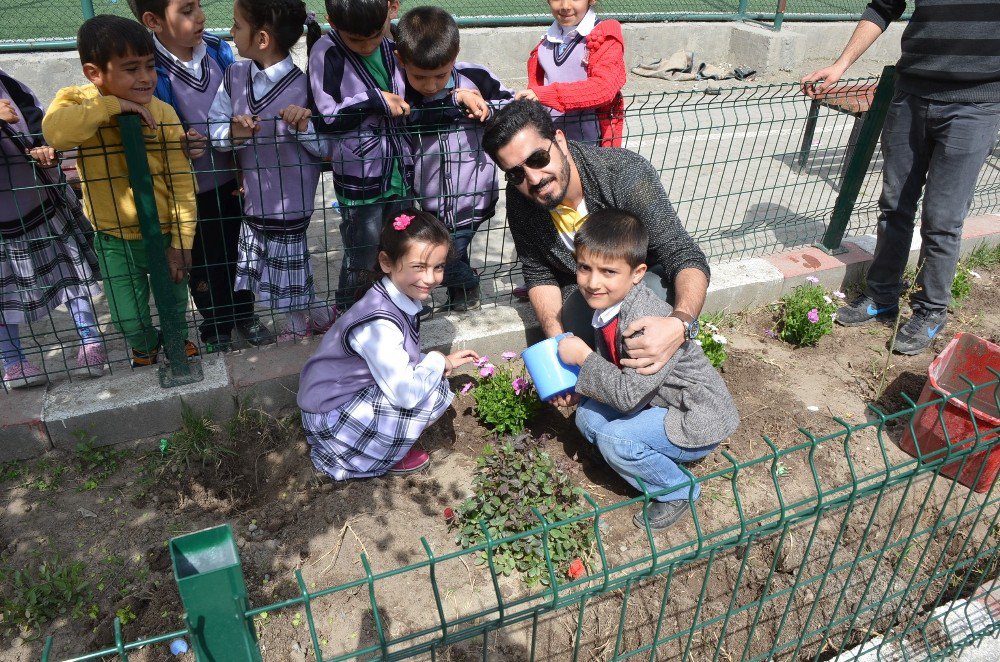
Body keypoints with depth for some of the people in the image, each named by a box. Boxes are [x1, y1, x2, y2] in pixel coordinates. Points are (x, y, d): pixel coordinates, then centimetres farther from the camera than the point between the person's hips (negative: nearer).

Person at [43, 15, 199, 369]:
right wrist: (113, 105, -35)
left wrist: (181, 242, -11)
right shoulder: (76, 100, -12)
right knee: (129, 319, 12)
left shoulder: (162, 114, -14)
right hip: (114, 239, 1)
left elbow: (182, 183, -11)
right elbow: (54, 131, -36)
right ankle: (144, 347, 46)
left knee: (174, 304, 20)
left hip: (164, 234, 0)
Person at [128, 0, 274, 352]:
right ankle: (216, 330, 38)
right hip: (190, 192, -4)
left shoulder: (218, 50, -5)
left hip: (232, 181, 4)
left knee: (240, 253, 20)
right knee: (204, 264, 15)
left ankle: (245, 315, 44)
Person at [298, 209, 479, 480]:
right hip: (330, 416, -9)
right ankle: (378, 458, 2)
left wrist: (445, 362, 1)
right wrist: (437, 361, -15)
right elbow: (407, 394, -32)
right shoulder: (379, 323, -30)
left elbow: (397, 365, 9)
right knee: (434, 392, -18)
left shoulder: (401, 300, -3)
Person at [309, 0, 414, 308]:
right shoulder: (327, 53, -12)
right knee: (362, 259, 5)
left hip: (400, 171, 5)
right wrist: (376, 100, -19)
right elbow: (324, 118, -17)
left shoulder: (393, 47, 4)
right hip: (359, 178, -5)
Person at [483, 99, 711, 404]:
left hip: (649, 277, -3)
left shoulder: (625, 173, -33)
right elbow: (539, 274, -8)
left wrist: (681, 322, -56)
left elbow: (687, 258, -33)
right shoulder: (519, 198, -19)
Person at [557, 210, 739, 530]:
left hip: (698, 419, -8)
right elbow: (613, 368, 6)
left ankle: (679, 492, 4)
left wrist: (583, 357, -24)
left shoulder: (648, 322, -33)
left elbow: (629, 395, -32)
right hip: (656, 400, 9)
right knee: (587, 415, -4)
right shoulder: (607, 303, -6)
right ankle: (658, 459, 13)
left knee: (615, 440, -23)